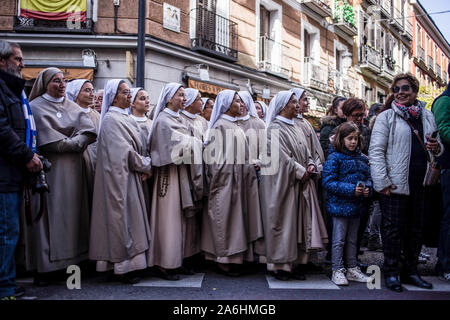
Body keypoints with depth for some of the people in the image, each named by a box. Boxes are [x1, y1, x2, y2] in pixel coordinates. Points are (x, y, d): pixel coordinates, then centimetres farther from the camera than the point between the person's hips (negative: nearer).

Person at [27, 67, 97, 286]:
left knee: (72, 212, 4)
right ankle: (47, 266, 1)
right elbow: (50, 142, -12)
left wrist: (68, 143, -12)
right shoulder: (36, 107, -1)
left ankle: (71, 258, 11)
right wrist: (76, 143, -4)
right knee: (52, 214, -5)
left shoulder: (72, 106, 14)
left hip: (72, 170, 5)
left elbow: (90, 131, 0)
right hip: (50, 168, -5)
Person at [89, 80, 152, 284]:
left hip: (130, 175, 9)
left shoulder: (125, 117, 15)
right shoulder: (111, 119, -13)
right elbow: (125, 151, -18)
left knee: (129, 219, 11)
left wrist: (143, 166, -1)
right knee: (122, 218, -3)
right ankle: (122, 267, 6)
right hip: (119, 176, -9)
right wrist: (146, 166, -7)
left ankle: (129, 264, 19)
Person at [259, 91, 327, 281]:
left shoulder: (296, 128, 17)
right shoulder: (275, 128, -9)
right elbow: (281, 156, -17)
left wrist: (310, 165, 0)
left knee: (299, 220, 7)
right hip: (282, 183, -8)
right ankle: (279, 265, 8)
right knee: (283, 221, -2)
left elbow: (305, 151, 19)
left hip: (300, 183, 8)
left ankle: (296, 262, 16)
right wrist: (301, 172, -14)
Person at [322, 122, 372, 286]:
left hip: (357, 205, 6)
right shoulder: (334, 157, -12)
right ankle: (337, 271, 14)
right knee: (339, 240, 4)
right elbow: (328, 182, -17)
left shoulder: (362, 158, 7)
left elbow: (368, 177, 15)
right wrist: (351, 189, -23)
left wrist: (368, 188, -9)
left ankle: (352, 269, 29)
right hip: (340, 205, -6)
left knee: (352, 239, 17)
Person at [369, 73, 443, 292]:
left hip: (420, 183, 5)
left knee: (416, 228, 13)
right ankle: (391, 272, 12)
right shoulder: (386, 117, -2)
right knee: (393, 228, 0)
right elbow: (376, 151, -9)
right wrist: (382, 182, -17)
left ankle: (411, 270, 26)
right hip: (395, 183, -5)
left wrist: (437, 148, -3)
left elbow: (436, 145, 23)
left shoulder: (427, 116, 13)